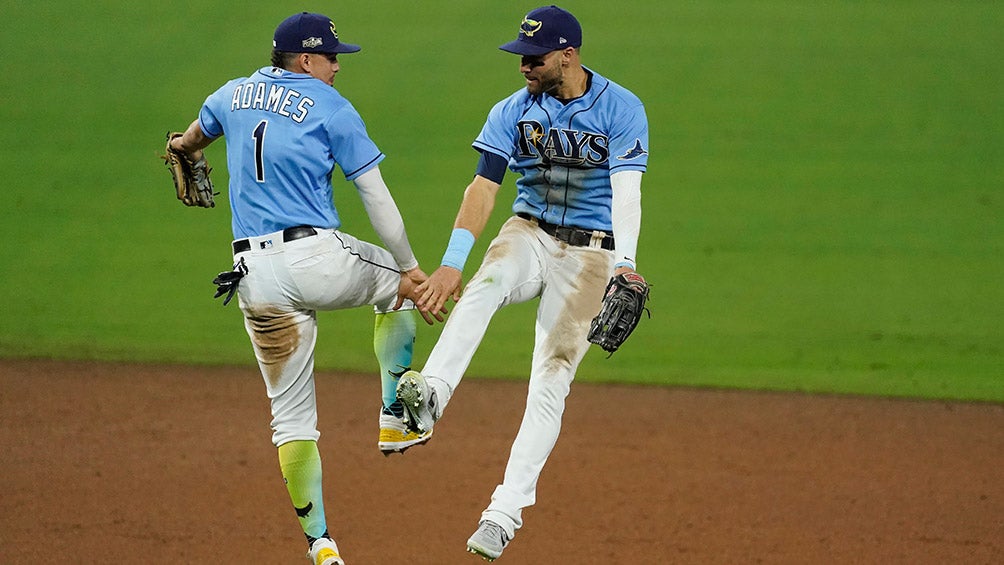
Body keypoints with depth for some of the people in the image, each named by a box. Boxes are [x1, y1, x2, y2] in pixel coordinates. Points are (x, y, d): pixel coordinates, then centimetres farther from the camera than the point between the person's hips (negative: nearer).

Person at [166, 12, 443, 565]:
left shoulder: (233, 95, 15)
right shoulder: (331, 109, -1)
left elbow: (194, 137, 39)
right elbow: (376, 197, -4)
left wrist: (184, 149, 63)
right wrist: (409, 269, 1)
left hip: (256, 275, 4)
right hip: (318, 259, -4)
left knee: (291, 416, 8)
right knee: (398, 284, 29)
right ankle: (393, 418, 19)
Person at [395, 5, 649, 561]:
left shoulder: (621, 109, -9)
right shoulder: (513, 112, 0)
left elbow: (627, 191, -19)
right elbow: (483, 188, -7)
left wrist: (624, 263, -35)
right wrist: (452, 262, -19)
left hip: (590, 252, -2)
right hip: (528, 234, 2)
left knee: (551, 380, -12)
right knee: (487, 283, -34)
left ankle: (505, 512, -11)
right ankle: (430, 394, -52)